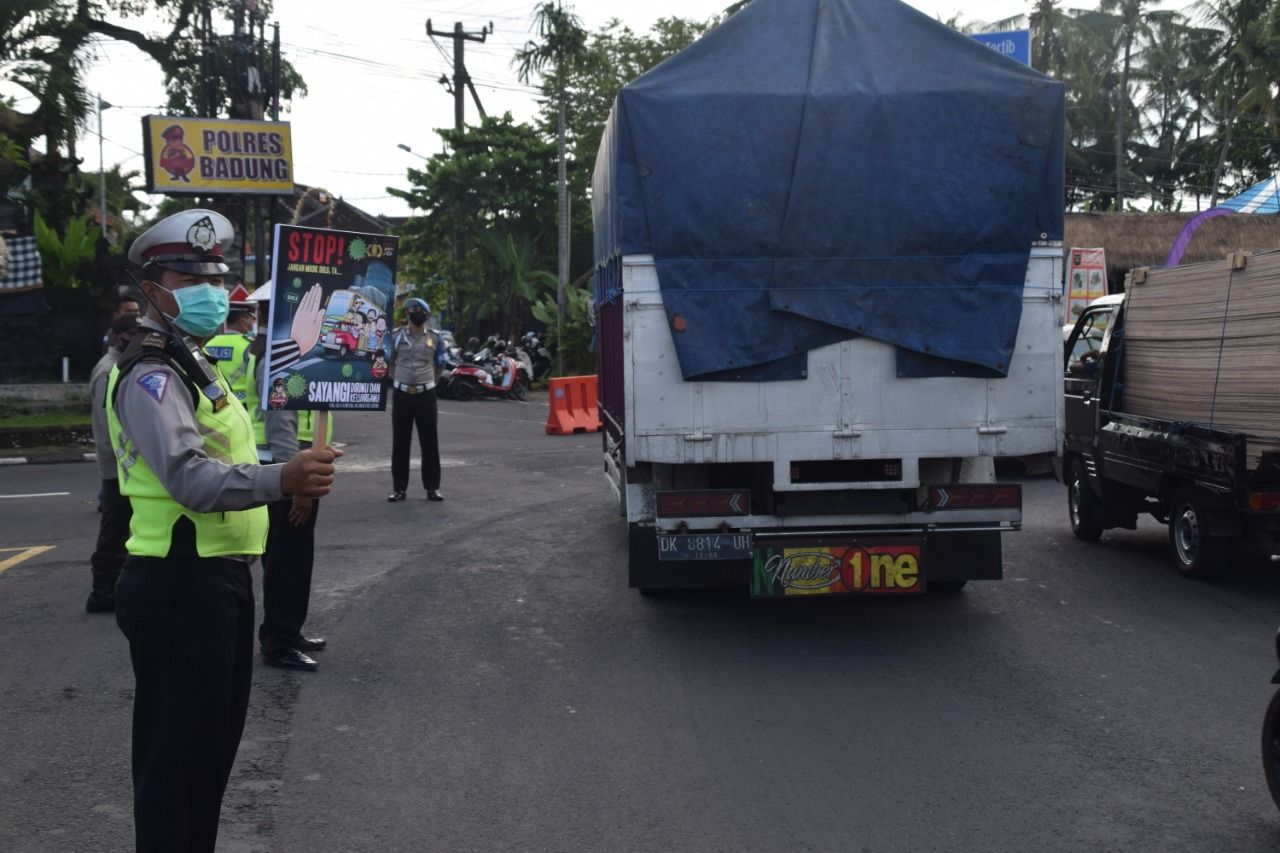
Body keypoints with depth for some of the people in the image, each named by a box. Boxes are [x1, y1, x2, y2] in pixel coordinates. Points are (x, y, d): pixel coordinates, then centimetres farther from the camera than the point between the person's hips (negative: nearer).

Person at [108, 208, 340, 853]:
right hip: (178, 587, -10)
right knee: (176, 749, -3)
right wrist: (281, 479, -43)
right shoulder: (152, 375, -16)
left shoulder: (193, 365, 18)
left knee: (215, 735, 20)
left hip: (219, 579, 10)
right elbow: (190, 478, -30)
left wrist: (296, 470, 14)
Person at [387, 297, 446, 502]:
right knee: (400, 442, 4)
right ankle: (399, 487, 11)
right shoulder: (396, 336, 3)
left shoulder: (434, 337, 4)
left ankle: (432, 487, 8)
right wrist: (398, 380, 13)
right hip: (401, 394, 0)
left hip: (426, 394, 0)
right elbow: (390, 362, 13)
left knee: (429, 441, 2)